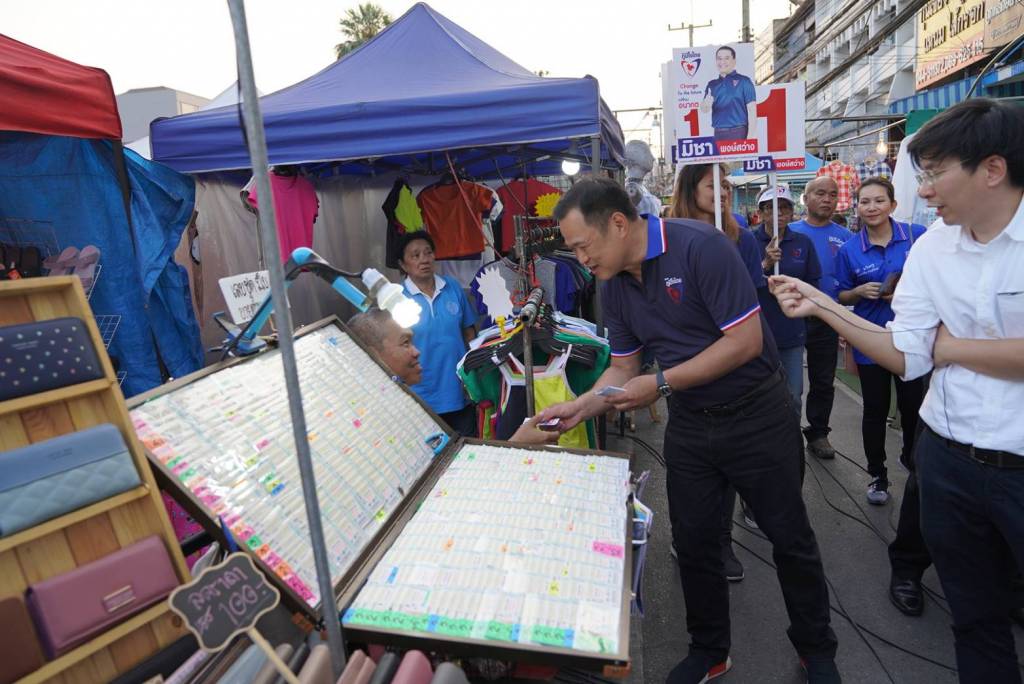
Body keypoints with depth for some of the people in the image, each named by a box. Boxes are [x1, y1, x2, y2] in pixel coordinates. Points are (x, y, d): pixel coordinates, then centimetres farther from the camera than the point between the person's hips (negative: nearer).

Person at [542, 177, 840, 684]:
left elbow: (746, 341, -25)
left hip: (755, 414, -5)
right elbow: (623, 368, 5)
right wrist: (579, 407, -11)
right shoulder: (614, 285, -1)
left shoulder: (700, 246, -22)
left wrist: (661, 384, -25)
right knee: (693, 543, 13)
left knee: (790, 537, 12)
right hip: (688, 423, 6)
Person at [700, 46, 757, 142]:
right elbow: (704, 110, 8)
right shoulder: (712, 85, 15)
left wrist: (751, 136, -12)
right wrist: (706, 104, -17)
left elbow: (752, 110, -3)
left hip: (738, 133, -4)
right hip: (719, 134, 4)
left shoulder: (744, 81, 2)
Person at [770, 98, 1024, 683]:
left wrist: (951, 346, -11)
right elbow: (907, 358, -2)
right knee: (974, 618, 22)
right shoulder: (931, 248, 0)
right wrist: (822, 306, -8)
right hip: (949, 459, 4)